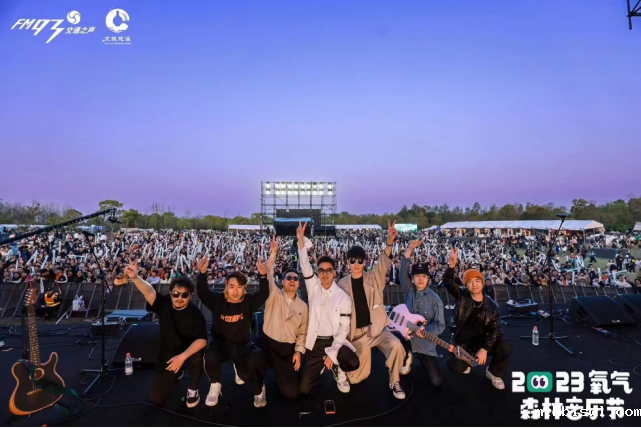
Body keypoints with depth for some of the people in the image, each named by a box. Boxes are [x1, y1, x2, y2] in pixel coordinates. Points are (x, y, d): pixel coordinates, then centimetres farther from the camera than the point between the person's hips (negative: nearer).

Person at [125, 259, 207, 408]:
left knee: (197, 357, -38)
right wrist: (135, 277, -50)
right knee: (155, 400, 3)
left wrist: (182, 356, -42)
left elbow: (202, 340, -29)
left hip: (188, 353, -3)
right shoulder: (164, 304, -13)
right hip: (166, 358, 4)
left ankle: (192, 389, -8)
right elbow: (149, 292, -31)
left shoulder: (196, 314, -21)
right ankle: (176, 374, 34)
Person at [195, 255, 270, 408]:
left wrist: (263, 276, -41)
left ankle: (259, 390, 10)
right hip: (221, 343, 0)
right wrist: (202, 273, -36)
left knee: (257, 360, -28)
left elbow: (263, 294, -23)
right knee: (210, 357, -34)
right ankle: (215, 386, 2)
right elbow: (202, 291, -19)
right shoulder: (217, 300, -6)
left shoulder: (249, 301, -7)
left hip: (242, 345, 0)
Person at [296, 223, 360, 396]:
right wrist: (301, 239, -25)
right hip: (315, 343, 2)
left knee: (353, 362, -31)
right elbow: (305, 266, -14)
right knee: (304, 389, -2)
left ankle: (337, 368, 7)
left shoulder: (343, 298, -8)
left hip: (335, 341, -1)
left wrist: (332, 353, -17)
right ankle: (322, 365, 29)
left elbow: (344, 329, -8)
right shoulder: (313, 287, -2)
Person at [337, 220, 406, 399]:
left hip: (376, 327, 0)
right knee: (356, 378, 0)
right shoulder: (343, 284, 1)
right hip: (356, 332, 1)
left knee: (396, 345, -30)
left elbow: (383, 264, -19)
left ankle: (394, 382, -5)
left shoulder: (373, 278, 0)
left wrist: (389, 243, -36)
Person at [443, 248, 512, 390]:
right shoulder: (461, 296, -8)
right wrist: (451, 266, -44)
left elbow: (494, 329, -7)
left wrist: (485, 349, -19)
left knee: (506, 348, -24)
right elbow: (448, 282, -24)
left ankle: (493, 373, 7)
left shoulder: (492, 306, -6)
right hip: (461, 342, -1)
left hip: (481, 341, 1)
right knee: (457, 367, -22)